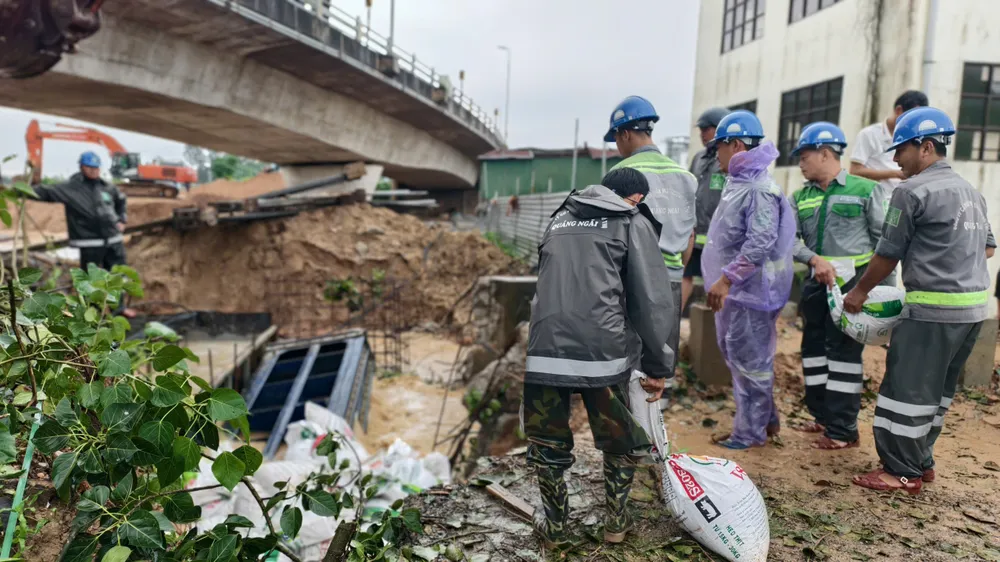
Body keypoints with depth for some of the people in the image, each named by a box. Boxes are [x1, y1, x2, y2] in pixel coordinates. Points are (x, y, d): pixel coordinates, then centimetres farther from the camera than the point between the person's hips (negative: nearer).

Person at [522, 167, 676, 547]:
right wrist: (658, 366, 9)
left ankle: (554, 526, 33)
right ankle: (616, 522, 34)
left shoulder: (559, 218, 25)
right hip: (603, 352, -3)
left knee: (546, 444, 20)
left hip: (542, 351, 4)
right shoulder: (633, 222, 10)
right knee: (619, 442, 20)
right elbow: (652, 301, 2)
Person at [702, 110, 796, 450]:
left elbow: (761, 242, -27)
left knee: (750, 362, 2)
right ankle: (766, 418, 34)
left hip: (750, 291, -10)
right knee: (735, 355, 19)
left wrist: (727, 278, -26)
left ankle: (751, 432, 16)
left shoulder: (761, 189, -19)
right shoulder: (737, 183, 13)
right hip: (734, 290, 10)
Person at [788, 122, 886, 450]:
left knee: (843, 351, -5)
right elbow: (789, 238, -2)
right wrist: (815, 260, -20)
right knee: (814, 348, 11)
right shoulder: (800, 197, 10)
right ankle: (823, 416, 27)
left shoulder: (865, 190, -3)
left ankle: (843, 430, 4)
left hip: (852, 282, -6)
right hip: (817, 283, 6)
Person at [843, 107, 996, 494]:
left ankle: (903, 472, 6)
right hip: (974, 305, 9)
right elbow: (987, 247, 23)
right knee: (938, 389, 16)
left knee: (908, 389, -1)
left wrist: (861, 291, 6)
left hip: (934, 308, -9)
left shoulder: (913, 191, -10)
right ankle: (921, 461, 26)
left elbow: (888, 254, -7)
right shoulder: (971, 192, 16)